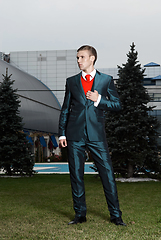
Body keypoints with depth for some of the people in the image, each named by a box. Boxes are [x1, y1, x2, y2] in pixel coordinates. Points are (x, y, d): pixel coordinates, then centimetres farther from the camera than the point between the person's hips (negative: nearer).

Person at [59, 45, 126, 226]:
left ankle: (115, 215, 7)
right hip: (75, 136, 2)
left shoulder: (106, 80, 7)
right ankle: (80, 214, 17)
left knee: (107, 173, -3)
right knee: (76, 175, 5)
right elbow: (65, 109, 12)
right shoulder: (71, 81, 12)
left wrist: (99, 99, -10)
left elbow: (117, 105, 6)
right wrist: (62, 133, 5)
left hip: (96, 136, -2)